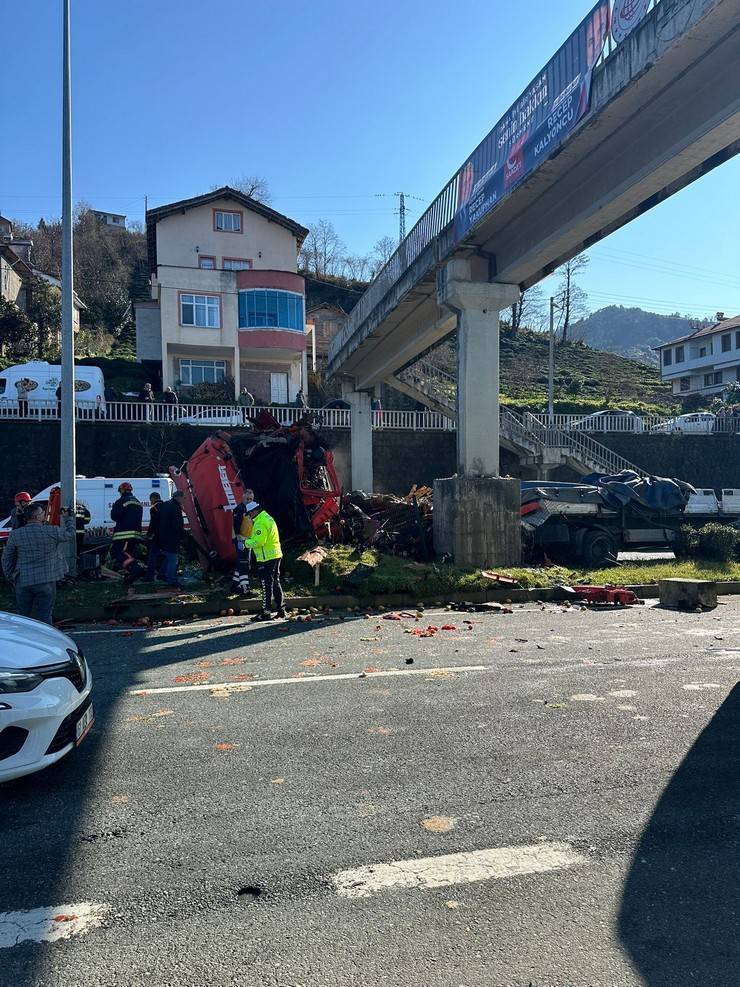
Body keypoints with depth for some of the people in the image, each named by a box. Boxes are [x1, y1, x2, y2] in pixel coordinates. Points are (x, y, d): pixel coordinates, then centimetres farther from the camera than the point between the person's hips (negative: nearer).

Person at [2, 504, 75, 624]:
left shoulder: (15, 535, 0)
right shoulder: (52, 531, -10)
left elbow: (6, 559, 6)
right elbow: (70, 535, 7)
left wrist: (12, 578, 17)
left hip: (23, 582, 3)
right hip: (46, 581, -3)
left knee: (22, 615, 15)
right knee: (44, 616, 4)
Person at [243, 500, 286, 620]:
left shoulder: (260, 522, -18)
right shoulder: (268, 518, 15)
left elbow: (258, 541, -24)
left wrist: (246, 542, -7)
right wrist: (249, 540, 10)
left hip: (266, 558, -10)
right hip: (276, 555, 10)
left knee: (266, 585, -4)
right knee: (276, 583, 16)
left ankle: (266, 612, 0)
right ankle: (281, 609, 21)